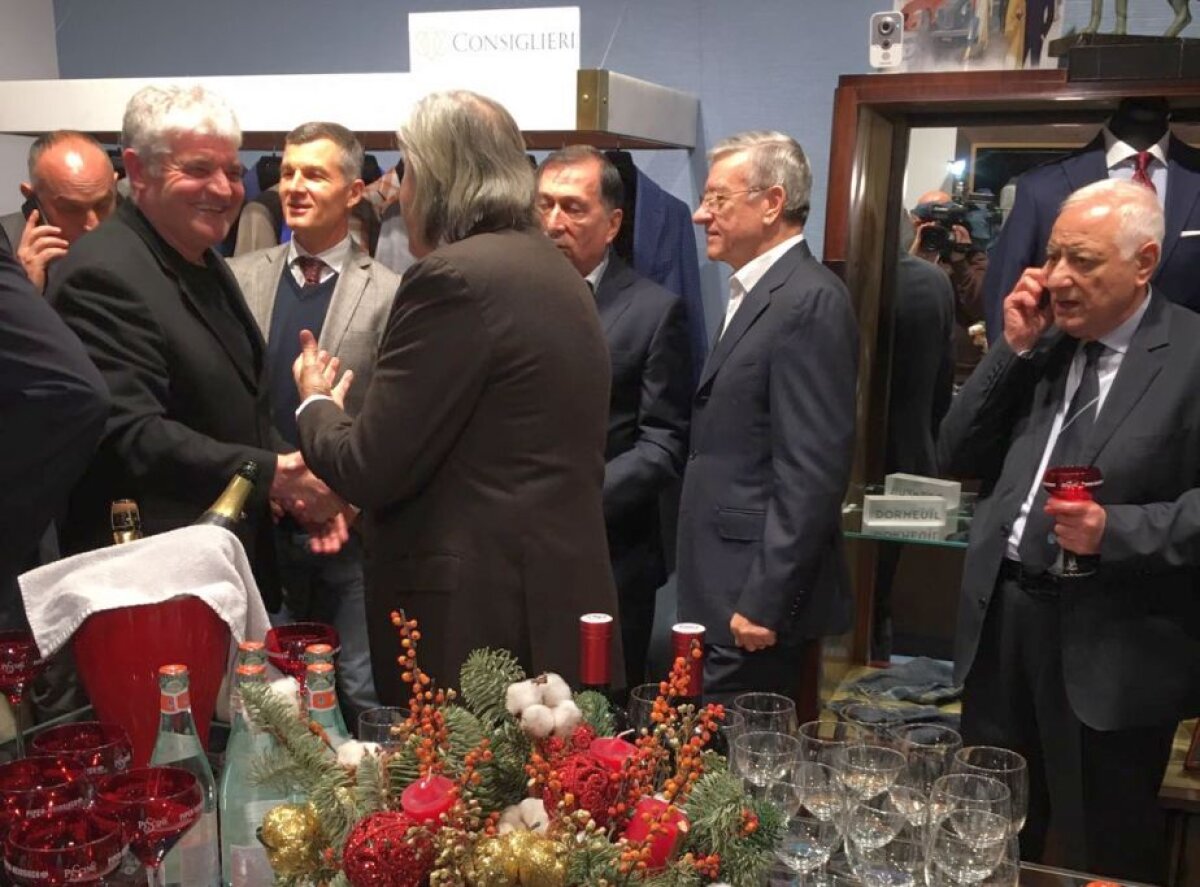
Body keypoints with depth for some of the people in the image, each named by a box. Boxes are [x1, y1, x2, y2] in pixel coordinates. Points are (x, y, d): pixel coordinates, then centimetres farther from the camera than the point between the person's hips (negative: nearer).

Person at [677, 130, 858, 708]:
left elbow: (813, 471, -21)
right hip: (720, 593, 9)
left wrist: (764, 602, -20)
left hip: (756, 598, -9)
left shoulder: (810, 302, -15)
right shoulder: (752, 294, 16)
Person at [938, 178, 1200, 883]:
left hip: (1112, 646, -5)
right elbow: (960, 458, 5)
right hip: (1002, 623, 6)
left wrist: (1117, 530, -26)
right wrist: (1014, 350, -3)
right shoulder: (1040, 344, 9)